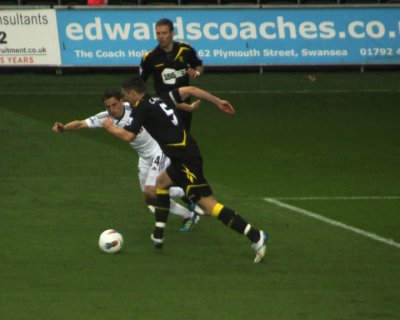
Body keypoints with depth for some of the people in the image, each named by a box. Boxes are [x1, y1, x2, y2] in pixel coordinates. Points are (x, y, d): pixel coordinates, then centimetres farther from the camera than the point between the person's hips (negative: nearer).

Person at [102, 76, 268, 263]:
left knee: (207, 204, -12)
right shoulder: (161, 99, 19)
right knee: (162, 182, 31)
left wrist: (111, 128, 10)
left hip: (185, 160, -9)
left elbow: (129, 136, -9)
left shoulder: (142, 109, -3)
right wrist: (218, 102, 23)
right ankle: (158, 236, 32)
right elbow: (190, 90, 18)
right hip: (189, 152, 9)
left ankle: (255, 236, -22)